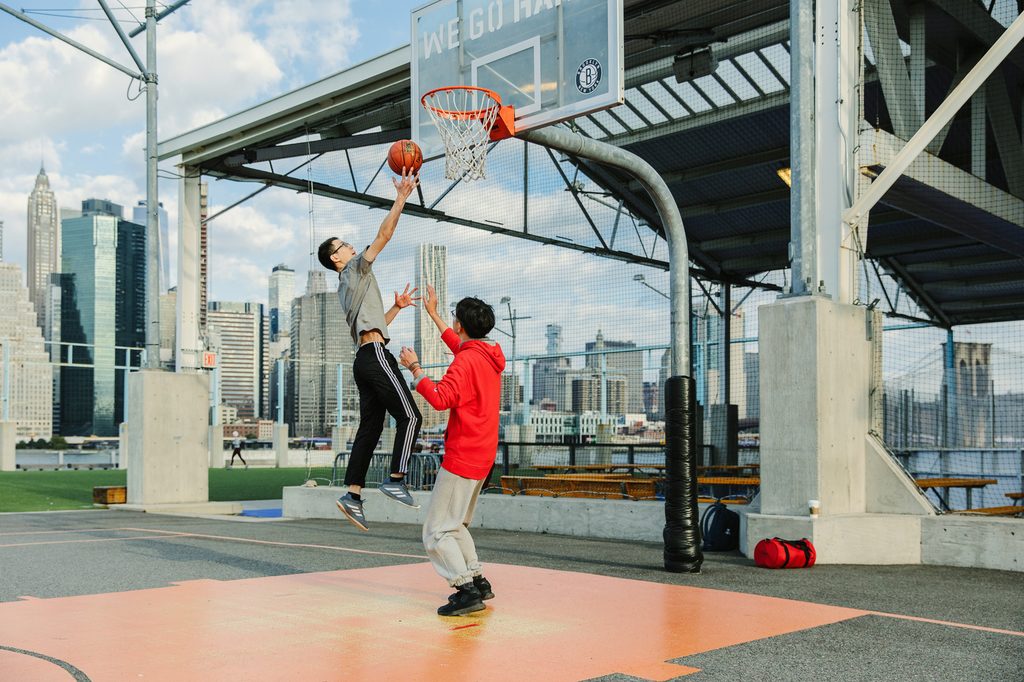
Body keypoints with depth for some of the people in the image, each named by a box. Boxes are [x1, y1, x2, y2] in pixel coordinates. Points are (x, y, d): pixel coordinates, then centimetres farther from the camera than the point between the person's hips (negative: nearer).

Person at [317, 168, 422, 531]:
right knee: (409, 416, -9)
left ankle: (353, 495, 2)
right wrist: (402, 197, -6)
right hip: (375, 355, -9)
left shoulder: (347, 289, 26)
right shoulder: (356, 269, 1)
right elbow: (383, 235, -8)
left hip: (364, 358, 9)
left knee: (370, 426, 6)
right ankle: (396, 480, -14)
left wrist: (396, 307, 28)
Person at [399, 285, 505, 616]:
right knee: (455, 525, 22)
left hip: (462, 458, -10)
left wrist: (414, 368, -16)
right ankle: (477, 580, 20)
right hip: (483, 456, 10)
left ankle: (466, 589, -13)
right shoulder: (490, 356, 11)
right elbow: (459, 346, 31)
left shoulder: (466, 361, -17)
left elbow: (440, 399, -27)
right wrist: (433, 314, 36)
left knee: (437, 531, -6)